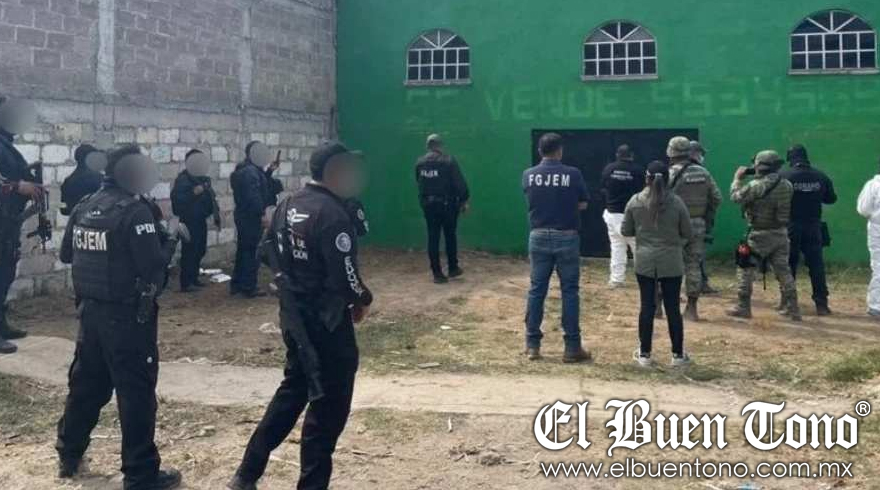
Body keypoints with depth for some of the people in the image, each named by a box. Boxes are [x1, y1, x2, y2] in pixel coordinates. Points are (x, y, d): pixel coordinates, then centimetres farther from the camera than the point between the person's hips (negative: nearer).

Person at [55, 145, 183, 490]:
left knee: (86, 382, 20)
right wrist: (172, 240, -4)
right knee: (136, 391, 0)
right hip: (128, 315, -8)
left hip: (90, 309, 8)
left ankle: (69, 455, 33)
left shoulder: (84, 206, 7)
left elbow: (66, 254, 15)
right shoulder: (134, 210, -17)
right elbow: (153, 265, -21)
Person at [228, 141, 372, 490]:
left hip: (293, 315, 9)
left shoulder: (288, 206, 6)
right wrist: (363, 300, -4)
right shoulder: (332, 214, -22)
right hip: (325, 321, -9)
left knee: (293, 390, 22)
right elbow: (343, 274, -23)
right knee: (328, 404, 5)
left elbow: (270, 250, 14)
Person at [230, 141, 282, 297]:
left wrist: (268, 173, 10)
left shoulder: (244, 170, 14)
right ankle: (249, 287, 1)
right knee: (252, 252, -3)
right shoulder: (251, 172, -18)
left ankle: (236, 284, 23)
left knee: (243, 250, 16)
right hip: (251, 217, -10)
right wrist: (262, 213, -20)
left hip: (243, 215, 10)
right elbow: (253, 197, -25)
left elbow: (261, 186, 18)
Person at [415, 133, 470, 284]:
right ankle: (453, 268, 22)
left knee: (433, 238, 5)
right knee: (450, 236, 13)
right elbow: (459, 183, -11)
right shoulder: (448, 161, -11)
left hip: (428, 204, 3)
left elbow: (419, 183, 9)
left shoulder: (420, 163, 1)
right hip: (447, 204, -3)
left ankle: (437, 273, 5)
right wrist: (464, 200, -3)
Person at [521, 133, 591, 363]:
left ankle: (532, 345, 14)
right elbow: (583, 204, 1)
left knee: (536, 290, 10)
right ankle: (572, 347, 7)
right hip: (566, 238, -3)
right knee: (570, 291, 4)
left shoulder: (528, 175, -1)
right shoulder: (572, 174, -8)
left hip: (539, 237, 3)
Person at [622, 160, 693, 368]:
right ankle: (678, 354, 16)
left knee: (647, 307, 8)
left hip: (644, 262, 1)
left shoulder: (635, 201, -6)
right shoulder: (676, 202, -9)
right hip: (671, 264, -1)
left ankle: (644, 354, 13)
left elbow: (625, 231, 3)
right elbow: (688, 234, -1)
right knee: (673, 308, 8)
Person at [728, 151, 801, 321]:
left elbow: (736, 197, -9)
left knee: (745, 269, 7)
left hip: (759, 235, -5)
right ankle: (793, 309, 12)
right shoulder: (787, 185, 1)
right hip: (781, 234, 6)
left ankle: (743, 307, 8)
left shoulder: (756, 186, -18)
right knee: (783, 270, 11)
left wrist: (738, 178, 7)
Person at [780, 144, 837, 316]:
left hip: (791, 227, -2)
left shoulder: (784, 176, -10)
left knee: (788, 265, 8)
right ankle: (821, 304, 4)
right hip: (814, 228, 2)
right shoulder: (821, 176, -1)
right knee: (817, 266, 6)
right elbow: (831, 199, 10)